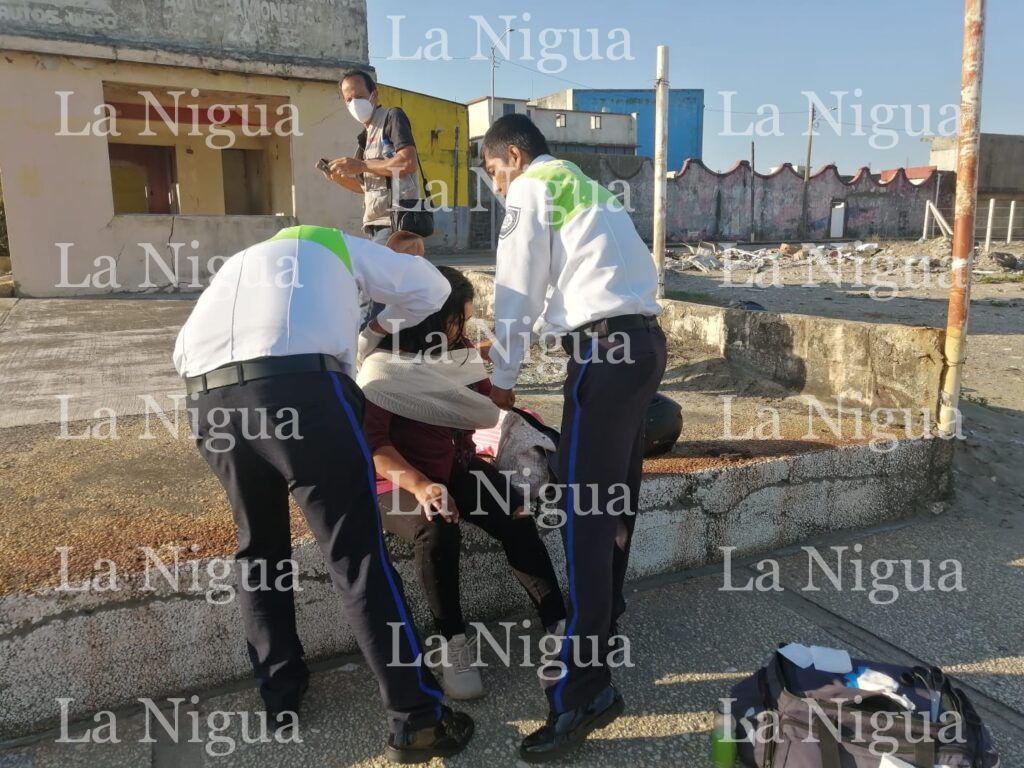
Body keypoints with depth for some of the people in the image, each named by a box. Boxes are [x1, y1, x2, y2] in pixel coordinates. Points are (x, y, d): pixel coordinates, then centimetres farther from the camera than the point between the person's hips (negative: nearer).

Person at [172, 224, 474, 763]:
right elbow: (429, 288, 28)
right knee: (357, 555, 0)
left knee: (258, 546, 23)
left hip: (209, 399, 5)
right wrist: (379, 326, 42)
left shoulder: (238, 265, 39)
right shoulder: (334, 245, 29)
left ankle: (279, 690, 33)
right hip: (301, 387, -4)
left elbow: (185, 350, 28)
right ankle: (415, 720, 6)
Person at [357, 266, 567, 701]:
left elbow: (486, 410, 8)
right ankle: (453, 643, -17)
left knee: (515, 517, -23)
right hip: (399, 483, -4)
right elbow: (372, 443, -21)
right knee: (437, 533, -35)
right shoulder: (382, 369, -13)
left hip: (456, 467, 5)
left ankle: (558, 625, -19)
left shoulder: (461, 355, 5)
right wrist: (420, 485, -34)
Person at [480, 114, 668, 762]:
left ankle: (584, 691, -7)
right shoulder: (584, 188, 27)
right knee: (614, 497, 18)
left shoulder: (531, 188, 1)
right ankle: (604, 624, 35)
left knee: (584, 515, -10)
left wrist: (503, 379, 9)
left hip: (605, 349, -10)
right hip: (644, 341, 10)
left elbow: (519, 291, -1)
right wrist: (512, 348, 30)